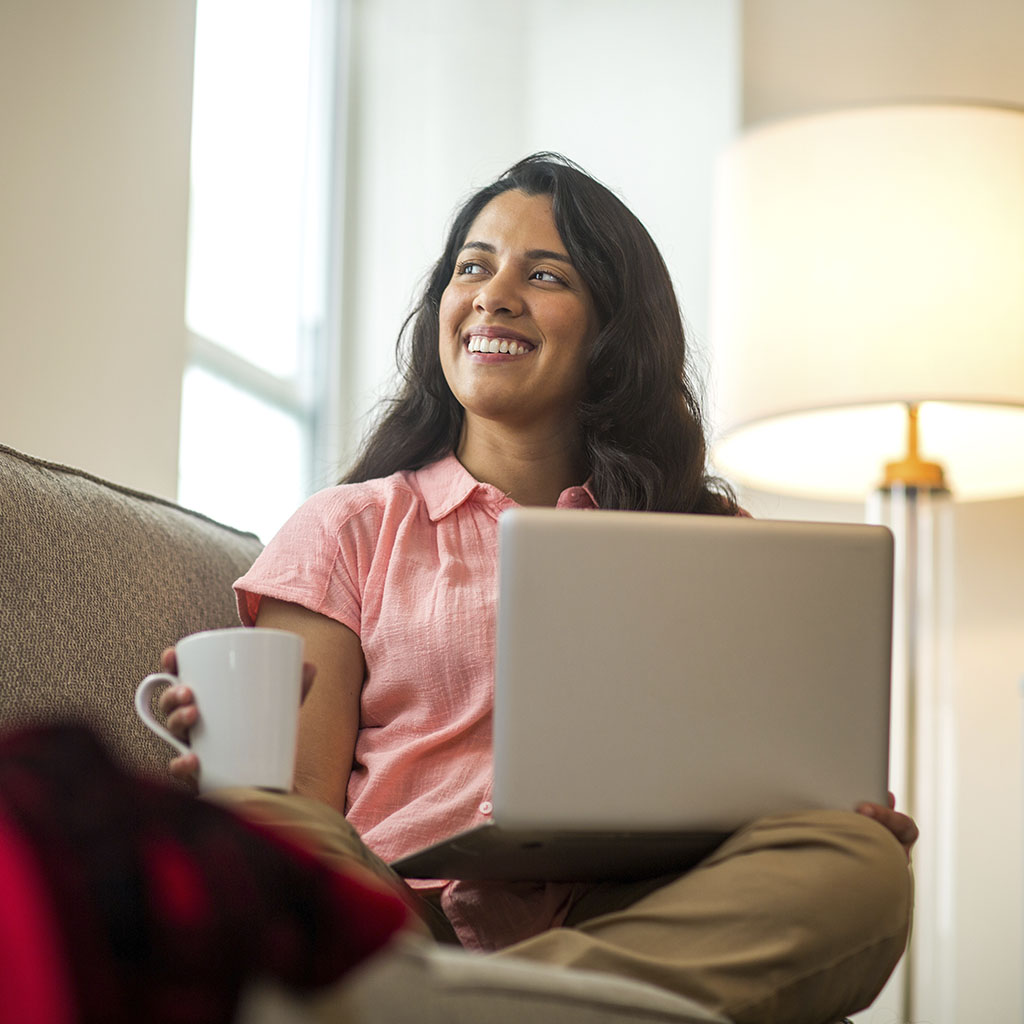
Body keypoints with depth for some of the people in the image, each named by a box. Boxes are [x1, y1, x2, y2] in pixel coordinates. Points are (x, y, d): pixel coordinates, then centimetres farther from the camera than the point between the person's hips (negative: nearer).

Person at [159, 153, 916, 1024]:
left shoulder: (704, 539, 23)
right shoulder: (347, 528, 16)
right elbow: (303, 806, 6)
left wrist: (850, 813, -9)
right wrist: (241, 780, -19)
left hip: (631, 918, 3)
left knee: (855, 866, -30)